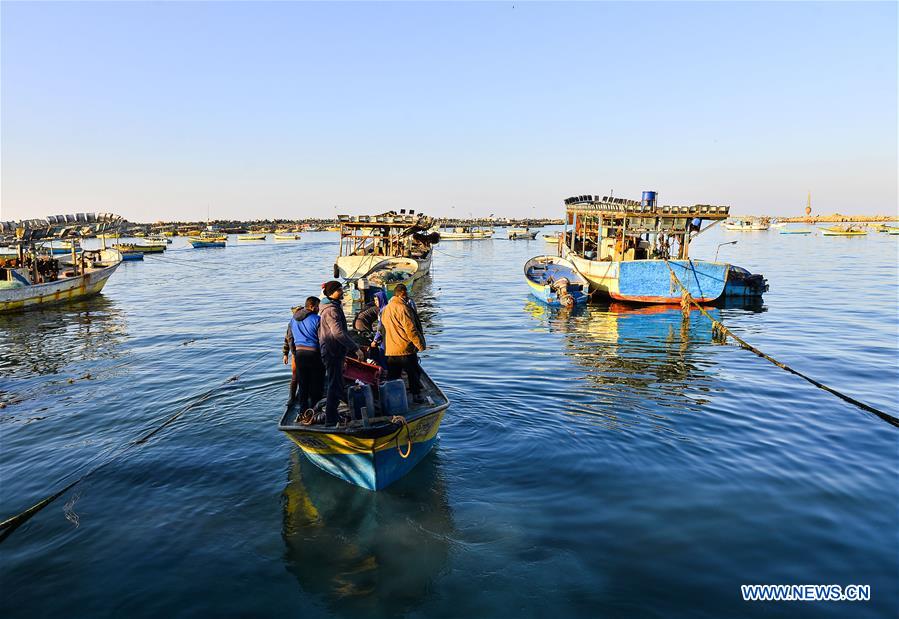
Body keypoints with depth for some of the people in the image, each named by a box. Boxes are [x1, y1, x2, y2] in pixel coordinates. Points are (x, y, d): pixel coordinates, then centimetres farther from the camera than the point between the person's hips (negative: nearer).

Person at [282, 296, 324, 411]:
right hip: (314, 353, -5)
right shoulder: (316, 319, -11)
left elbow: (289, 338, 14)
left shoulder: (293, 320, 10)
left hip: (299, 353, 5)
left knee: (303, 383, 14)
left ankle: (303, 408, 19)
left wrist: (293, 353, 20)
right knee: (316, 384, 7)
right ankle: (314, 408, 12)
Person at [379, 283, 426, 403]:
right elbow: (411, 330, -19)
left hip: (390, 350, 7)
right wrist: (421, 345, -11)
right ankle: (416, 395, 14)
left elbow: (383, 330, 18)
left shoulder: (386, 309, 10)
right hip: (405, 349, -7)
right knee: (413, 373, 8)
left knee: (392, 375, 13)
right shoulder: (403, 308, -16)